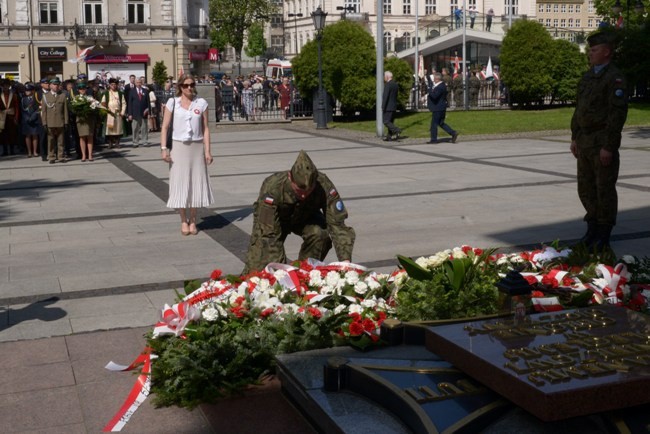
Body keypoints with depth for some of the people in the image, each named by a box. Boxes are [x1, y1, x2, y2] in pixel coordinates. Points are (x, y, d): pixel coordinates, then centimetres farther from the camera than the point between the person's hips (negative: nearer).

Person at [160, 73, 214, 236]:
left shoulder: (201, 103, 2)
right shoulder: (173, 103, 0)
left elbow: (206, 128, 2)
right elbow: (165, 127, 0)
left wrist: (207, 151, -4)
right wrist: (164, 148, -9)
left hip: (197, 147, 1)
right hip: (178, 147, -1)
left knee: (196, 183, 3)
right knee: (180, 183, 1)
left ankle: (193, 221, 14)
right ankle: (183, 221, 10)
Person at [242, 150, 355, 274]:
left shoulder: (324, 186, -34)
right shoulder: (272, 187, -39)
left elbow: (337, 224, -31)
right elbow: (268, 234, -38)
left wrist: (345, 261, -42)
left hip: (306, 217, 2)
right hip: (275, 219, -2)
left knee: (319, 234, -32)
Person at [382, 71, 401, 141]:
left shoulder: (387, 85, -16)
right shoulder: (395, 84, 12)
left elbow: (385, 97, -19)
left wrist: (383, 107, -16)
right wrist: (394, 105, 19)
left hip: (388, 107, -9)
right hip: (394, 106, 9)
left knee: (386, 122, -7)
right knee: (390, 121, 12)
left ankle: (397, 131, -20)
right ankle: (389, 136, 12)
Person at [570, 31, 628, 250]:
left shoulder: (615, 78, -12)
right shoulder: (587, 77, 14)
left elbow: (618, 113, -17)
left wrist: (608, 146, -20)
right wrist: (575, 138, 13)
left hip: (603, 144, -8)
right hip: (585, 142, 8)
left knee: (604, 189, 1)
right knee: (586, 187, 13)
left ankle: (604, 235, 11)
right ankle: (592, 227, 26)